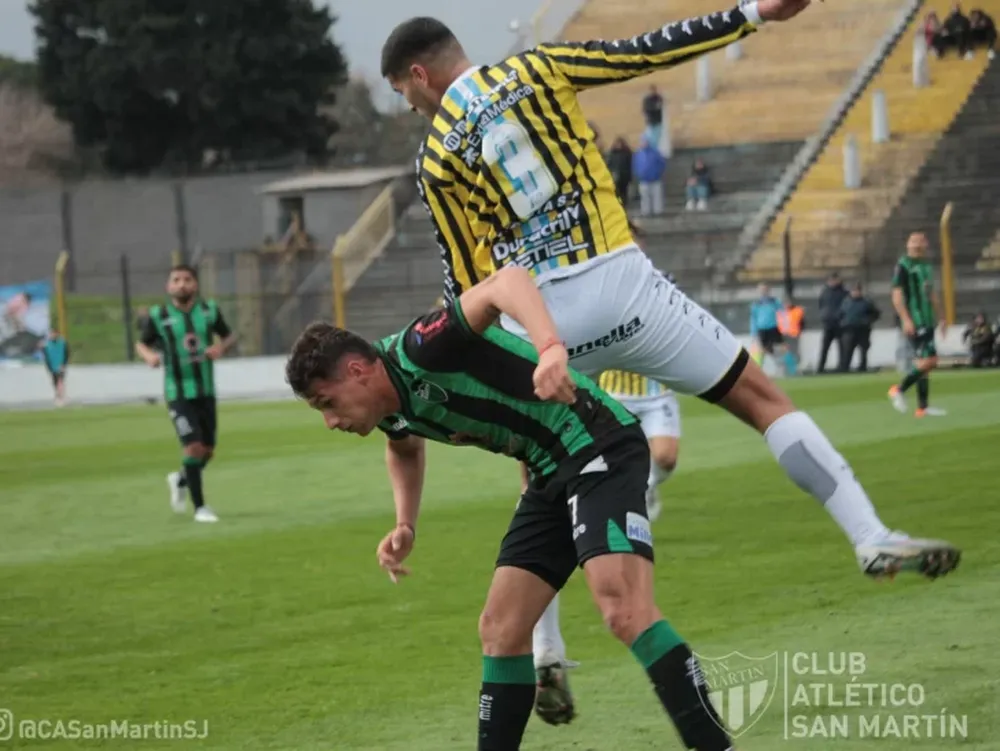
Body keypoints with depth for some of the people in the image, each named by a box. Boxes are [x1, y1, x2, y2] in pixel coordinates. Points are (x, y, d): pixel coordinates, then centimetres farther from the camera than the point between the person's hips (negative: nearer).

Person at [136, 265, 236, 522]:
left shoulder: (209, 310, 0)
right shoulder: (158, 316, -6)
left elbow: (229, 336, 14)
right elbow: (142, 344, 7)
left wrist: (221, 347, -9)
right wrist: (149, 355, -16)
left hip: (206, 391, 4)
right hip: (178, 393, -4)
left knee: (208, 451, 9)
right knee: (194, 447, -15)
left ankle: (180, 480, 40)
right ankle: (199, 507, -3)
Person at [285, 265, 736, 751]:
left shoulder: (418, 349, -20)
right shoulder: (392, 411, 8)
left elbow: (505, 280, -34)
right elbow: (405, 449, 34)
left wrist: (550, 348, -51)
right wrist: (404, 526, 18)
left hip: (598, 448, -10)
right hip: (553, 474, 10)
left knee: (624, 610, -25)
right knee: (500, 631, 7)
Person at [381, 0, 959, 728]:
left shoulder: (436, 159, 5)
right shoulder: (533, 68, 5)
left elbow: (466, 286, 6)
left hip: (535, 316, 1)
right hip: (616, 282, -1)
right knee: (761, 397, 4)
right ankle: (872, 537, -9)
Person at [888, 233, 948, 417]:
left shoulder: (926, 266, 17)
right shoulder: (903, 265, -7)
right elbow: (897, 294, -14)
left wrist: (940, 318, 23)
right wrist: (905, 319, -22)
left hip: (927, 320, 9)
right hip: (914, 321, -9)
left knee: (923, 363, 8)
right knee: (928, 361, -16)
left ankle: (923, 407, 9)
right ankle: (899, 390, -2)